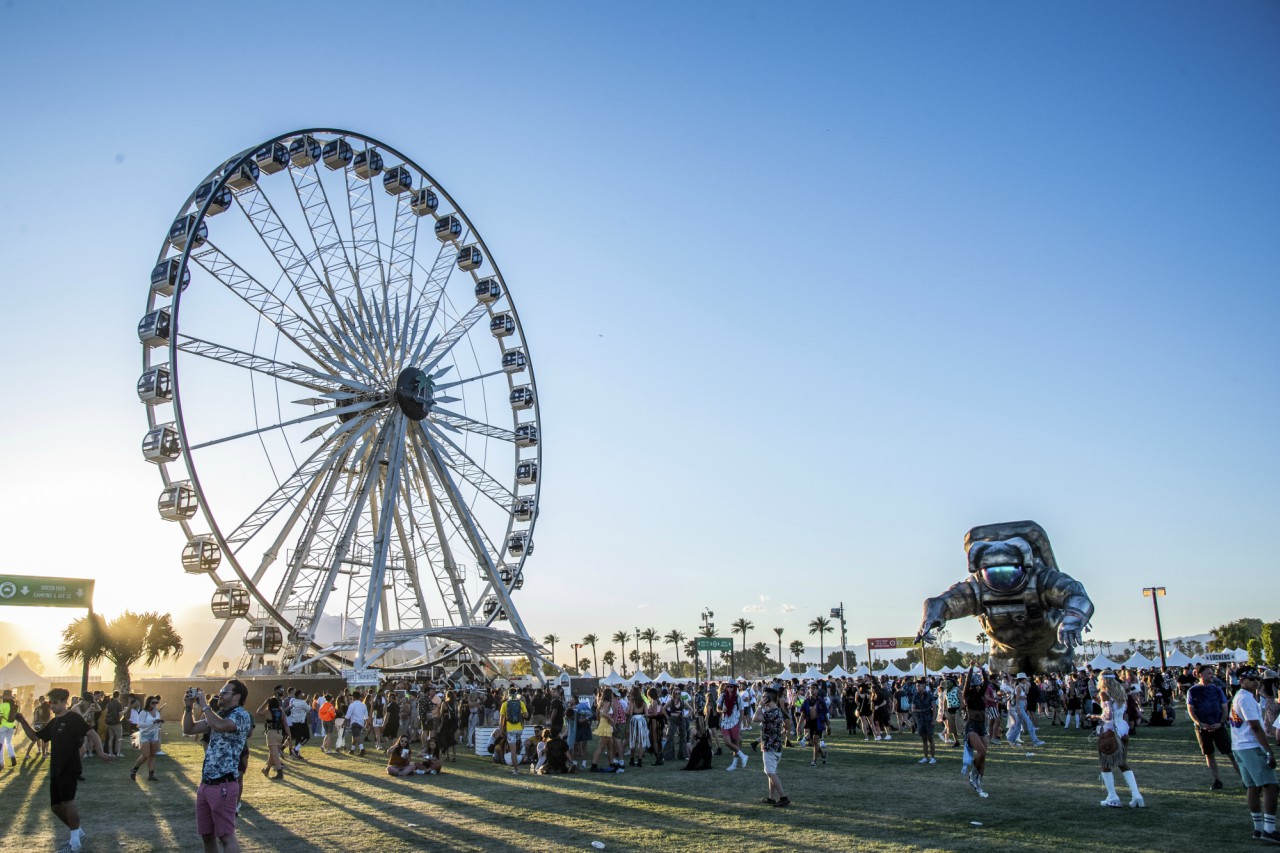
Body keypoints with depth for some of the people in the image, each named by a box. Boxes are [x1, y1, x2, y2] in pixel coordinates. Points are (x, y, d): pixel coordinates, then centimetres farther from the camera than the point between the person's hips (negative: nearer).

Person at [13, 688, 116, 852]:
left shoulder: (73, 718, -9)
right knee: (56, 806, 11)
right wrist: (22, 721, 8)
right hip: (55, 770, 9)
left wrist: (101, 753, -32)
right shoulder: (53, 722, 15)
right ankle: (78, 833, 28)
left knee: (67, 803, -16)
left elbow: (92, 734, -18)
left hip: (69, 769, -9)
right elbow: (34, 736, 23)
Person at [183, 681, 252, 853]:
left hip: (223, 785, -8)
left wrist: (204, 704, -19)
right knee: (207, 835, 14)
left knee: (226, 836, -4)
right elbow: (189, 729, 18)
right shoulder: (218, 715, 16)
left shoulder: (241, 715, -12)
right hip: (205, 784, 8)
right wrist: (188, 707, 3)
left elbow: (220, 726, -32)